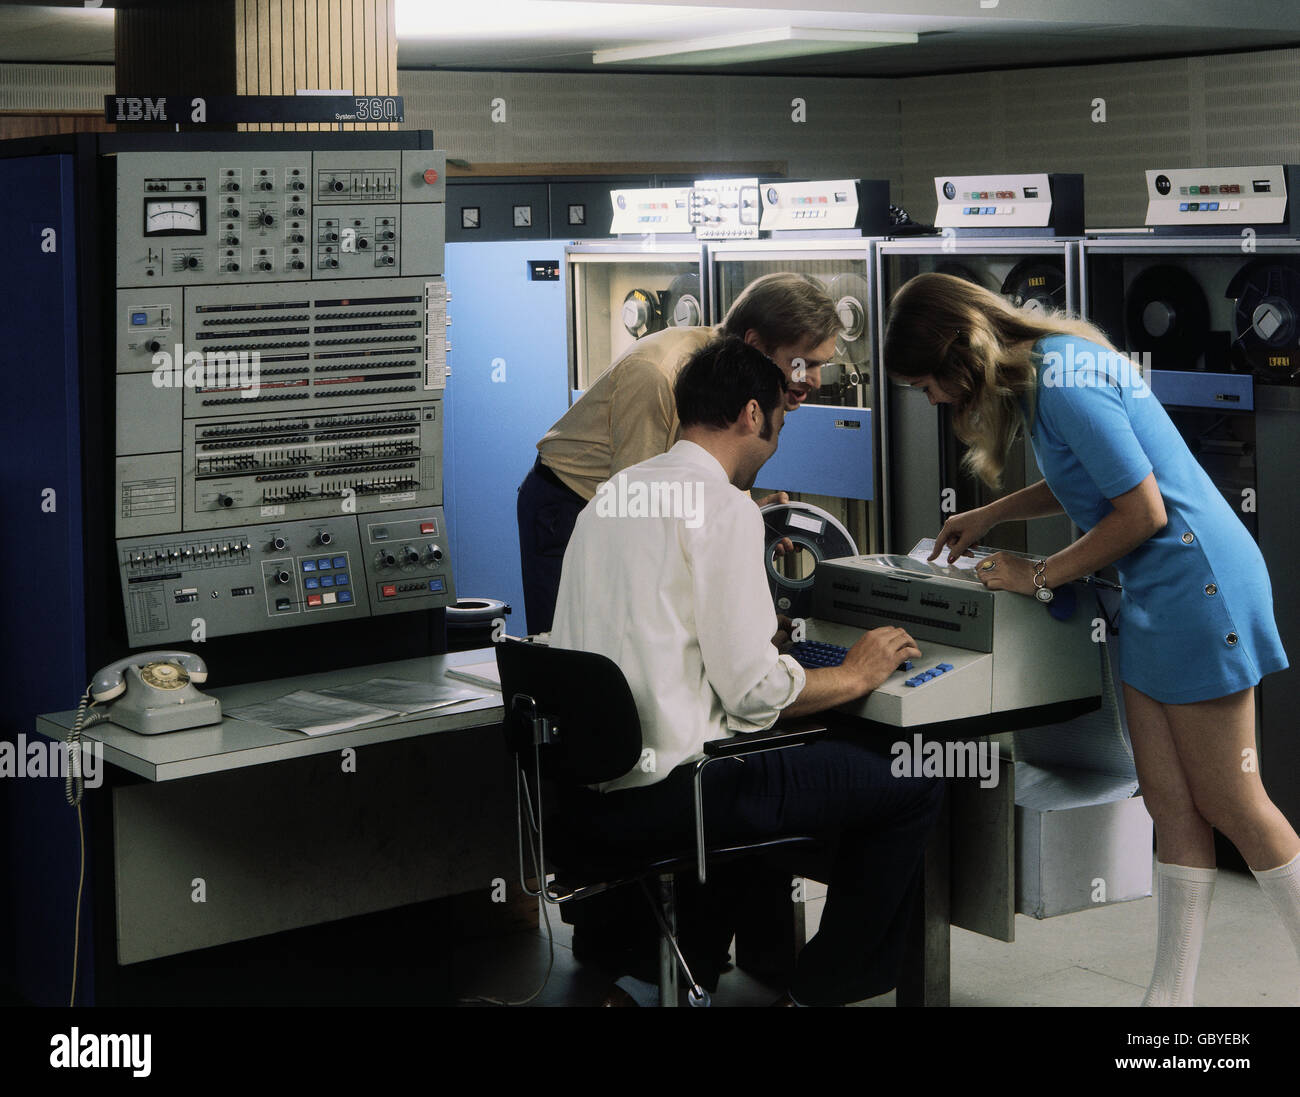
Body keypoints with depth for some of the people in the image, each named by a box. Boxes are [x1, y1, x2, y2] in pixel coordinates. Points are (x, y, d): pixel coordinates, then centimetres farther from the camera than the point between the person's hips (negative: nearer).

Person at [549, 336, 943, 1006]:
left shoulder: (609, 498, 13)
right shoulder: (724, 506, -13)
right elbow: (754, 691, -17)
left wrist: (757, 626, 34)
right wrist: (856, 674, 0)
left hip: (590, 787, 9)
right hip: (665, 791, -9)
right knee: (913, 787, 1)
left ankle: (696, 967, 32)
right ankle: (826, 988, 13)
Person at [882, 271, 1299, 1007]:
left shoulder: (1064, 383, -20)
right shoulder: (1048, 363, 10)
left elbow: (1143, 511, -19)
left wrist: (1042, 577, -9)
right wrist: (990, 517, 24)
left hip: (1198, 586, -9)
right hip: (1155, 598, 9)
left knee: (1231, 806, -1)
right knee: (1171, 805, 8)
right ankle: (1171, 994, 11)